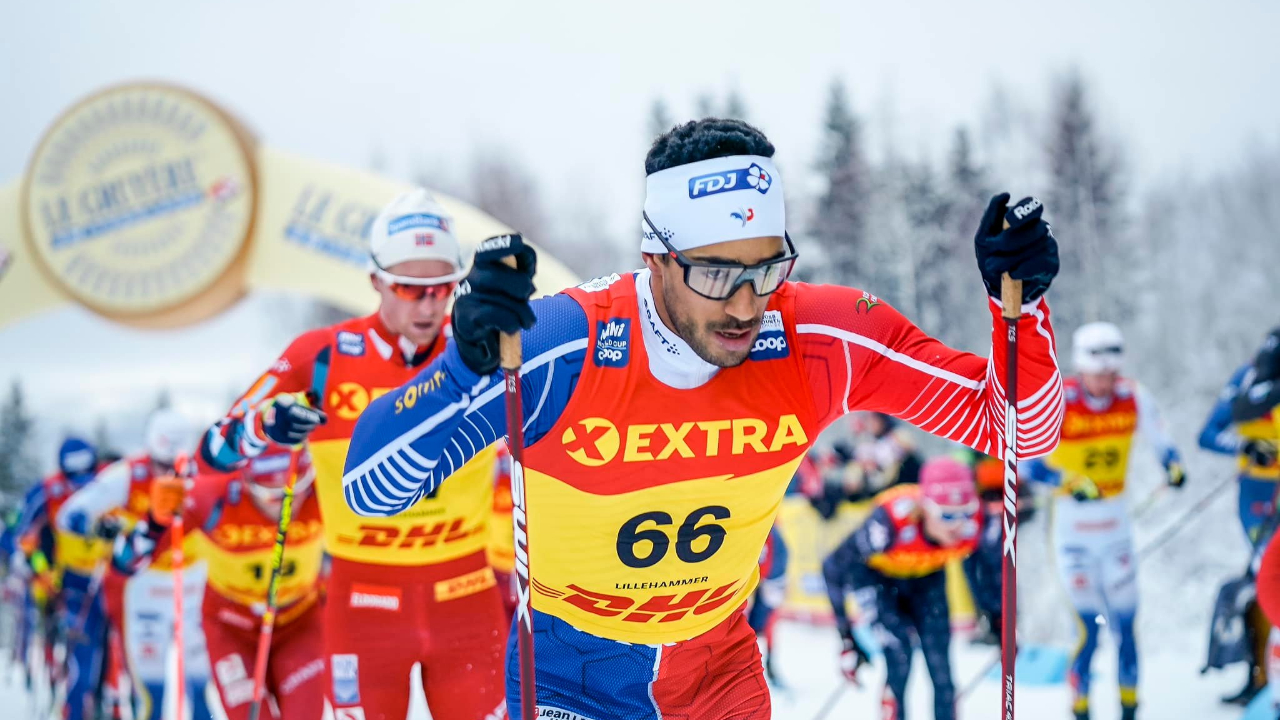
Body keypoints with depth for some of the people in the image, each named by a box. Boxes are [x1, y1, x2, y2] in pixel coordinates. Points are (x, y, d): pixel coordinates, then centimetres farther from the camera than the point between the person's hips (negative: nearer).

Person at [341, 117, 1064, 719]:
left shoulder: (825, 344, -20)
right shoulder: (562, 349, -29)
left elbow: (1012, 423, -10)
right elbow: (369, 488, -32)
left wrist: (1020, 304, -29)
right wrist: (468, 362, -48)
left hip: (718, 660, 3)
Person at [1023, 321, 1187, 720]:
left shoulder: (1134, 399, -6)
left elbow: (1159, 440, 7)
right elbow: (1030, 462, -21)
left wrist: (1173, 464, -15)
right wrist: (1067, 481, -38)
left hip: (1117, 523, 3)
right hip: (1073, 527, -3)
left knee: (1125, 624, 4)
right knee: (1089, 624, -9)